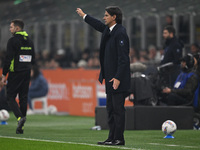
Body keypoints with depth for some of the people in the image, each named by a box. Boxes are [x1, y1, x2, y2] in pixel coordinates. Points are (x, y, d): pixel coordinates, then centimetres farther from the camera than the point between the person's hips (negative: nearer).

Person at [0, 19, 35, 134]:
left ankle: (20, 117, -23)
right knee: (23, 98, 8)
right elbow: (33, 59, 16)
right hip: (27, 73, 6)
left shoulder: (13, 41, -10)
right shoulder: (29, 41, 12)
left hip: (15, 73, -6)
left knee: (11, 97, 1)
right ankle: (21, 127, 8)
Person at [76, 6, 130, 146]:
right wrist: (84, 15, 49)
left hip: (118, 78, -10)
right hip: (110, 77, 10)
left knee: (118, 108, -7)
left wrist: (118, 78, -24)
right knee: (111, 108, 11)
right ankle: (112, 138, 16)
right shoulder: (108, 30, 12)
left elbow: (123, 58, -20)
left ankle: (118, 138, -4)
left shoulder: (120, 33, -16)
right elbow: (99, 25, 37)